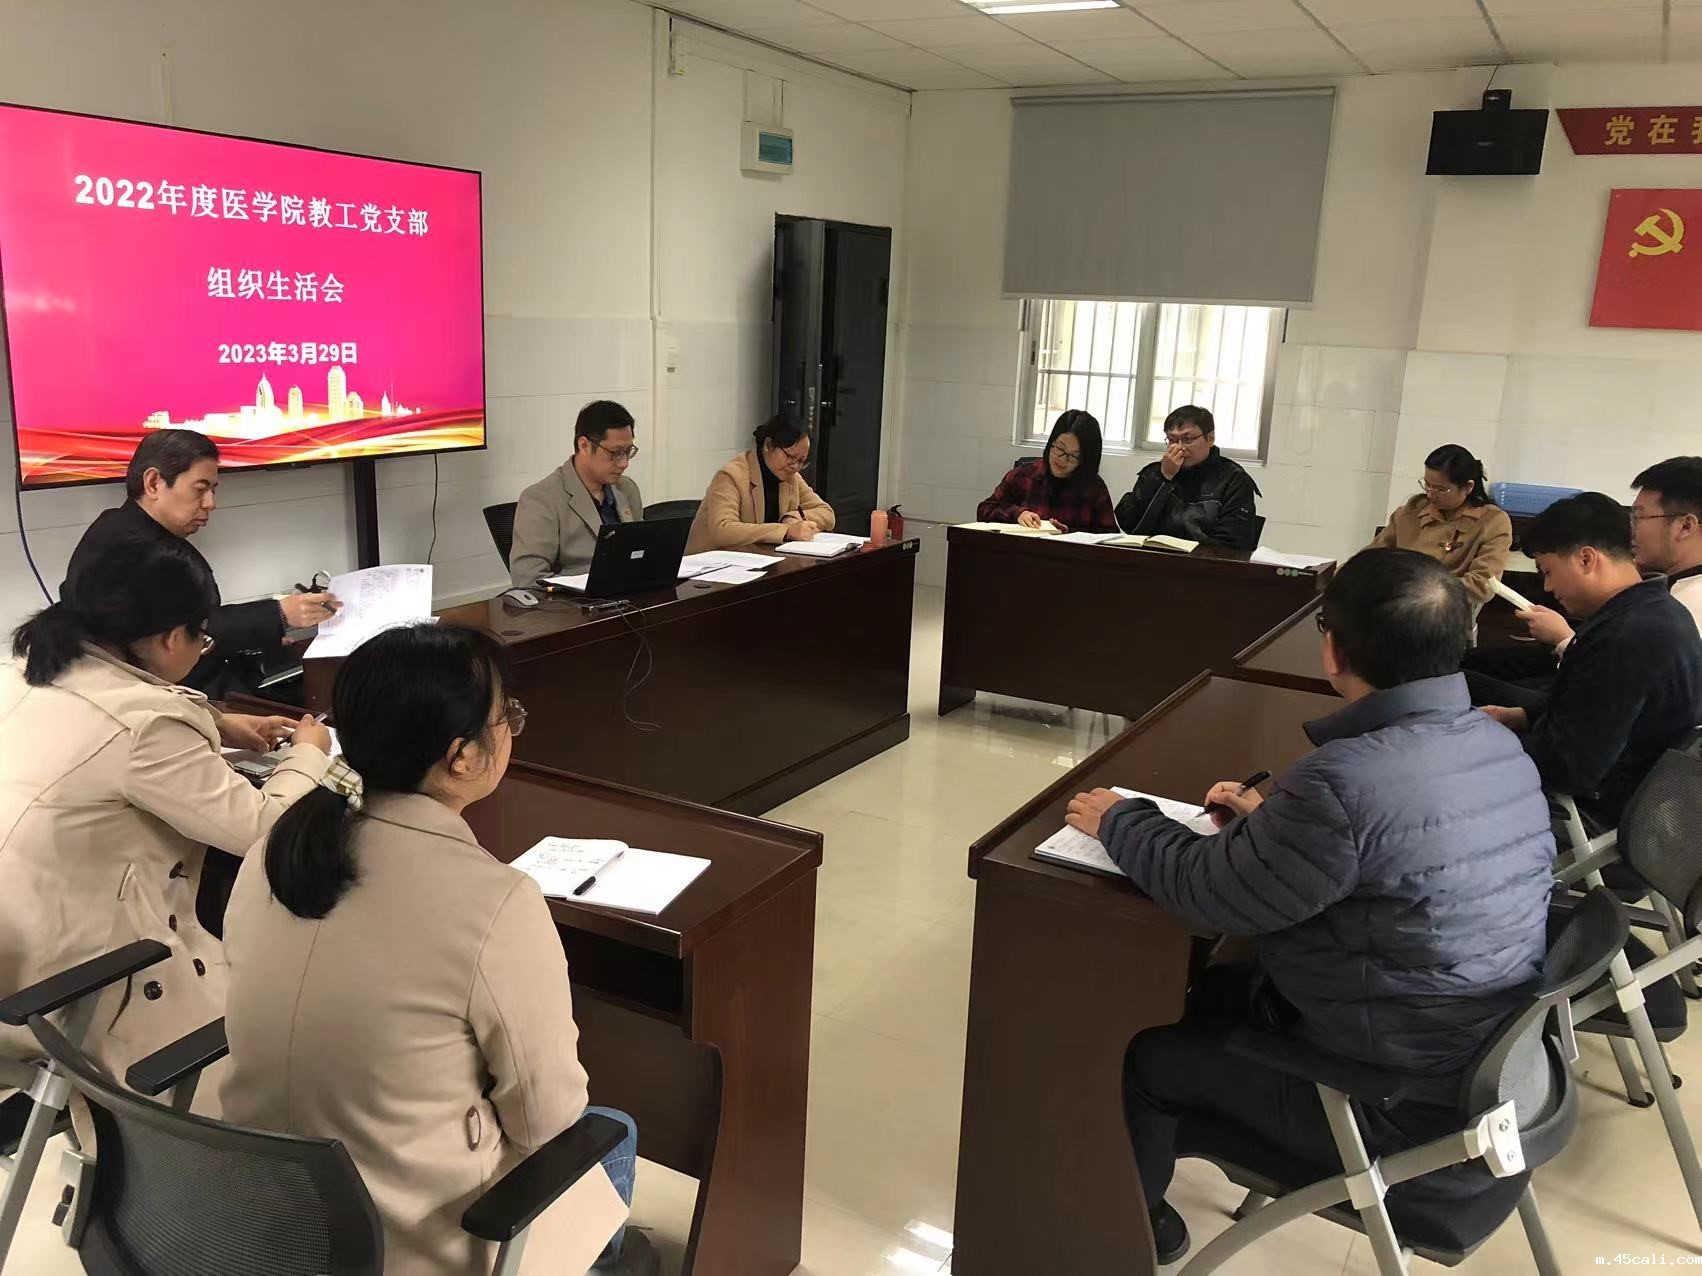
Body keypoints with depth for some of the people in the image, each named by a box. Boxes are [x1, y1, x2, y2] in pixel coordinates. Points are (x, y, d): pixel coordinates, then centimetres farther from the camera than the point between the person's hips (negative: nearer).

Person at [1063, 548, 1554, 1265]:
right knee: (1212, 990, 23)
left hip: (1405, 1106, -8)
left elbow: (1207, 892, -18)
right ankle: (1146, 1207, 42)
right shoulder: (1502, 748, -4)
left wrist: (1119, 821, -1)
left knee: (1148, 1057, 12)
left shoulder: (1346, 778, -32)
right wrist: (1271, 820, 13)